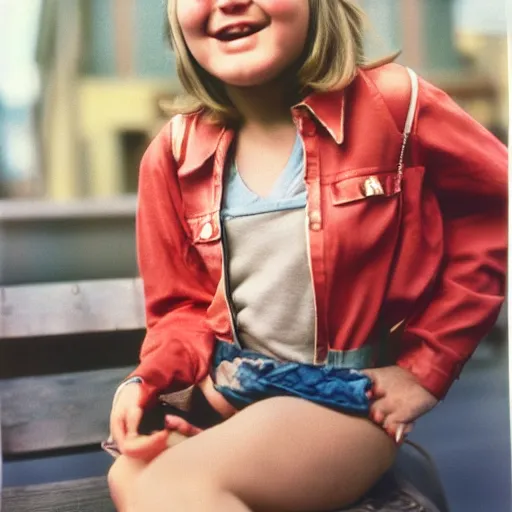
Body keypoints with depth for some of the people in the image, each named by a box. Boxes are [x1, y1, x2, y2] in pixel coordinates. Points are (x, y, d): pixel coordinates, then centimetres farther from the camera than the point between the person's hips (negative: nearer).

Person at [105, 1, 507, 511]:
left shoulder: (393, 104, -12)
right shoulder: (173, 154, -1)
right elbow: (182, 305, 9)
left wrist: (428, 363, -6)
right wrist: (149, 380, -13)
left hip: (350, 394, -3)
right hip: (225, 389, 4)